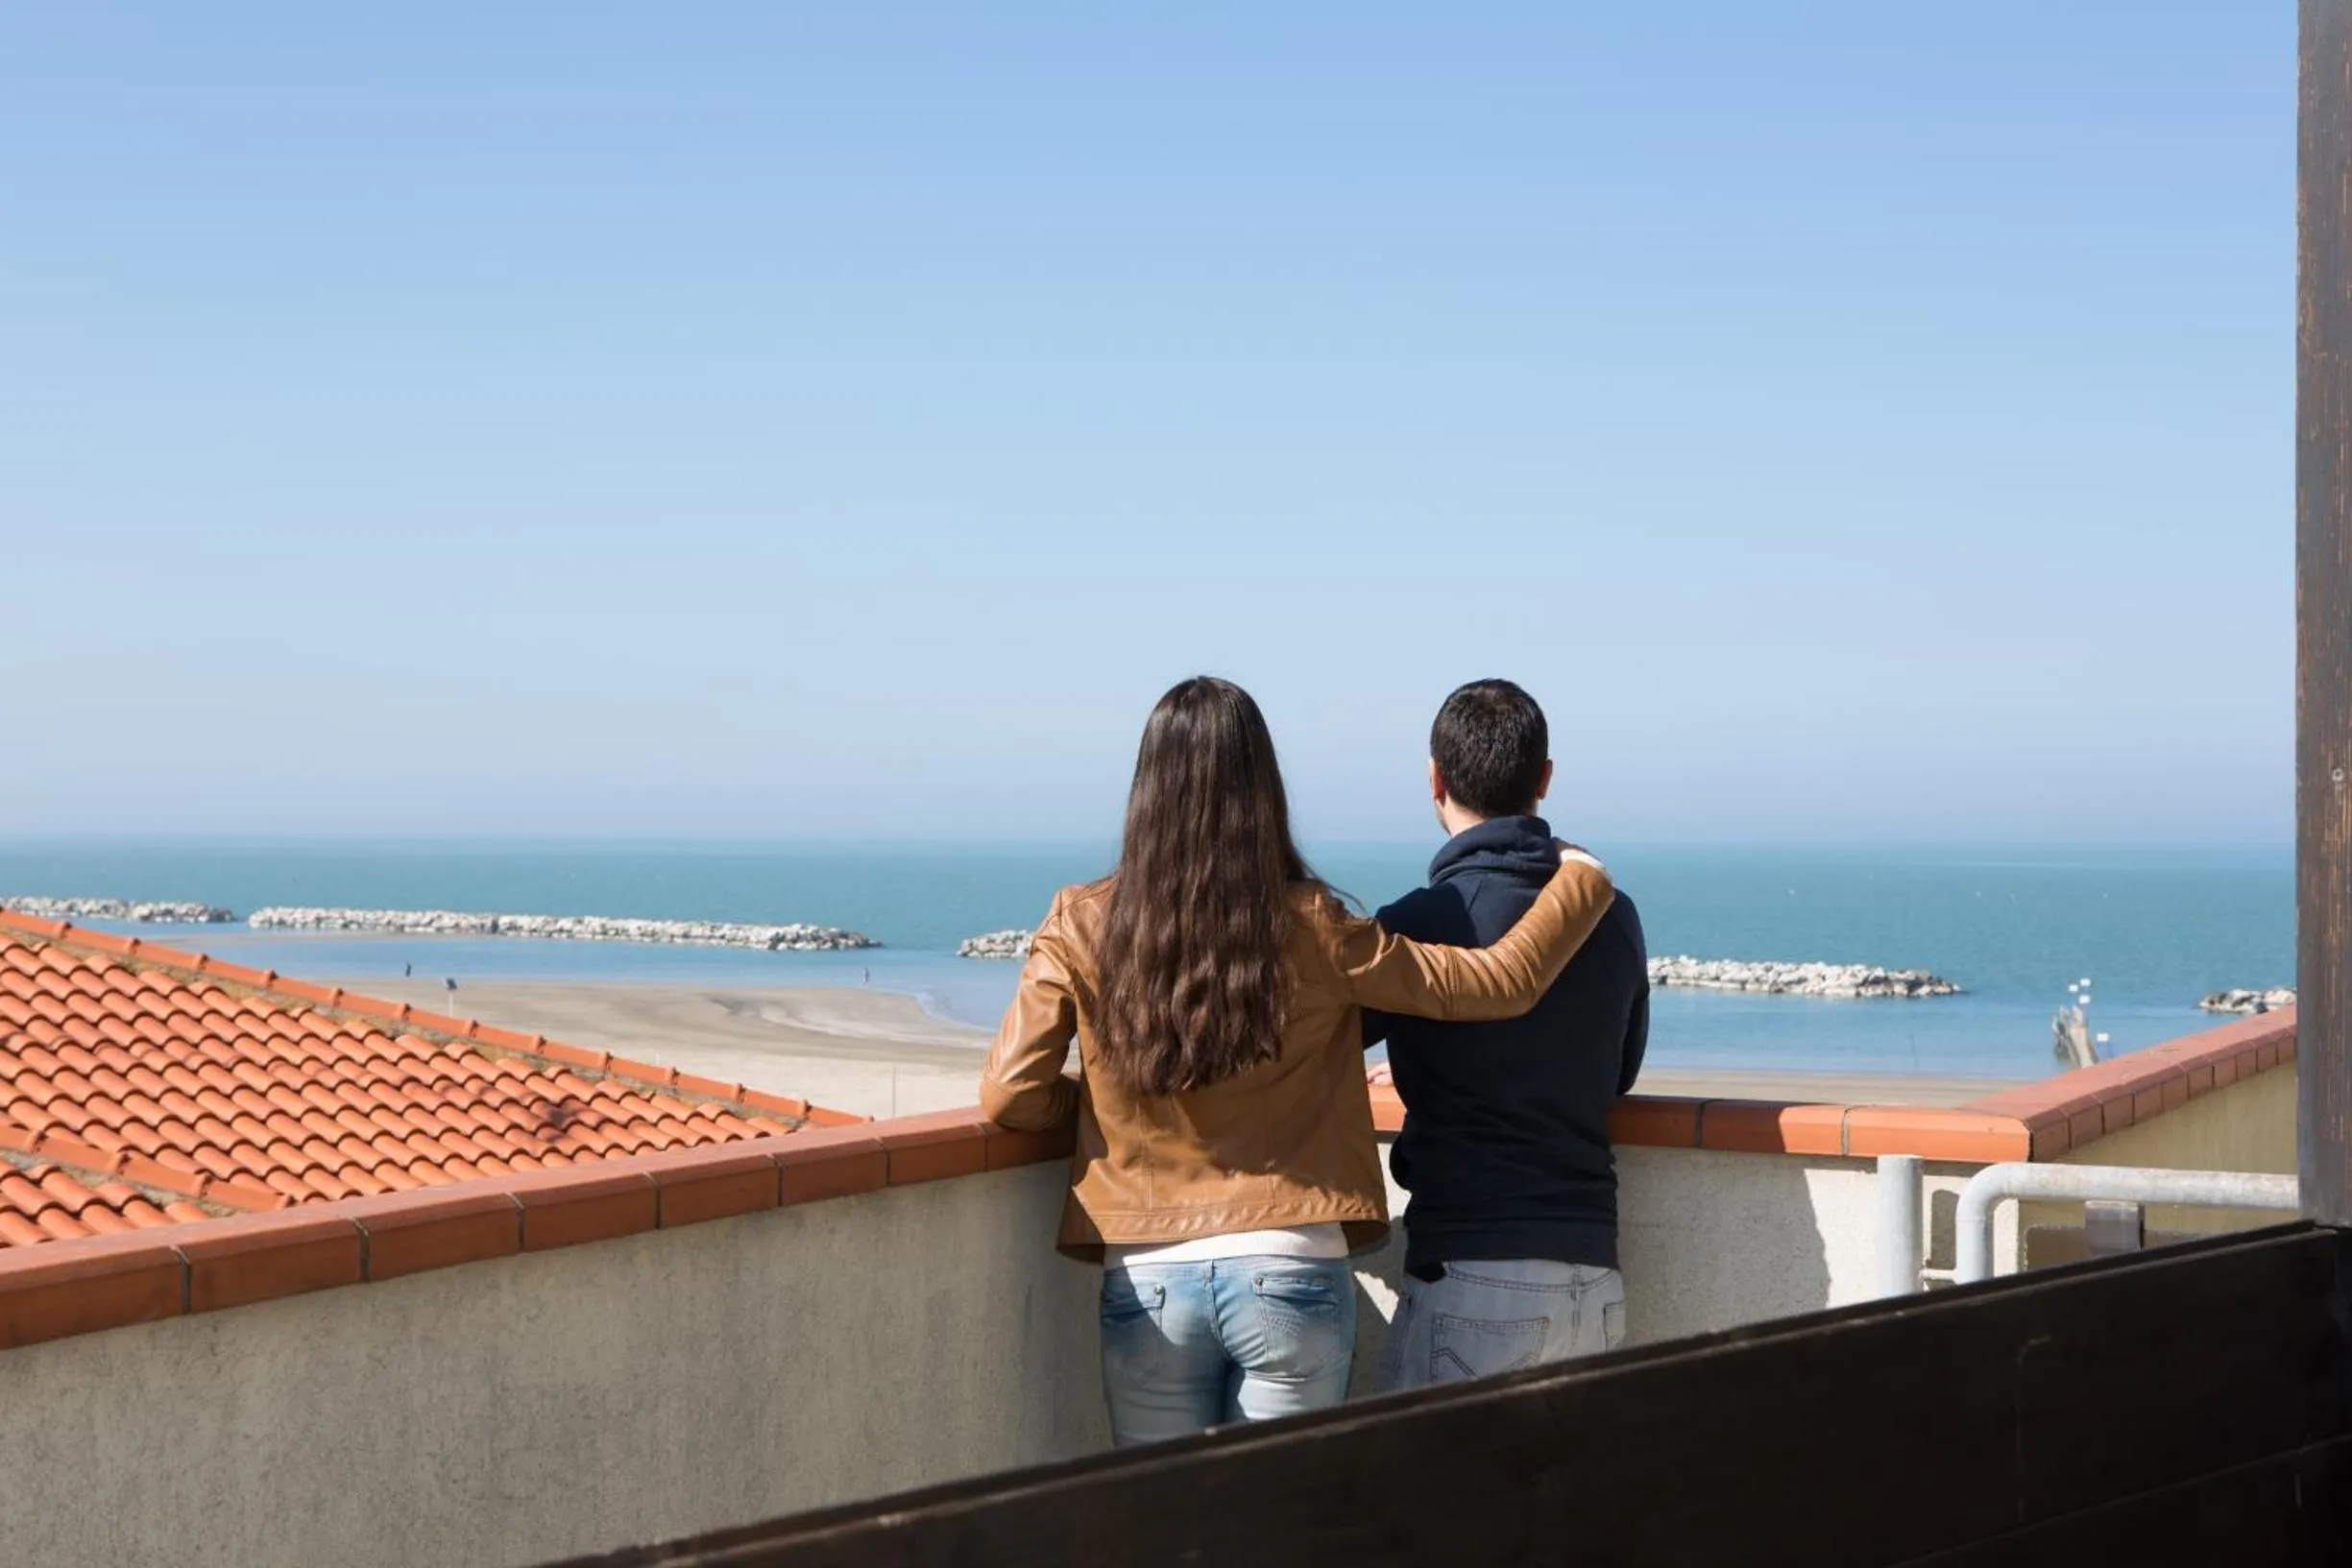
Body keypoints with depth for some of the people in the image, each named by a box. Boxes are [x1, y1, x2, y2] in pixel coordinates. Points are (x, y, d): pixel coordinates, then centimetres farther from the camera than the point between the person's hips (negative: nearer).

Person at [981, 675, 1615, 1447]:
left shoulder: (1081, 927, -1)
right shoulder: (1310, 932, -3)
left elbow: (1010, 1095, -3)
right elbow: (1502, 981, 2)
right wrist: (1582, 878, 18)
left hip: (1146, 1282, 1)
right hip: (1290, 1272, -1)